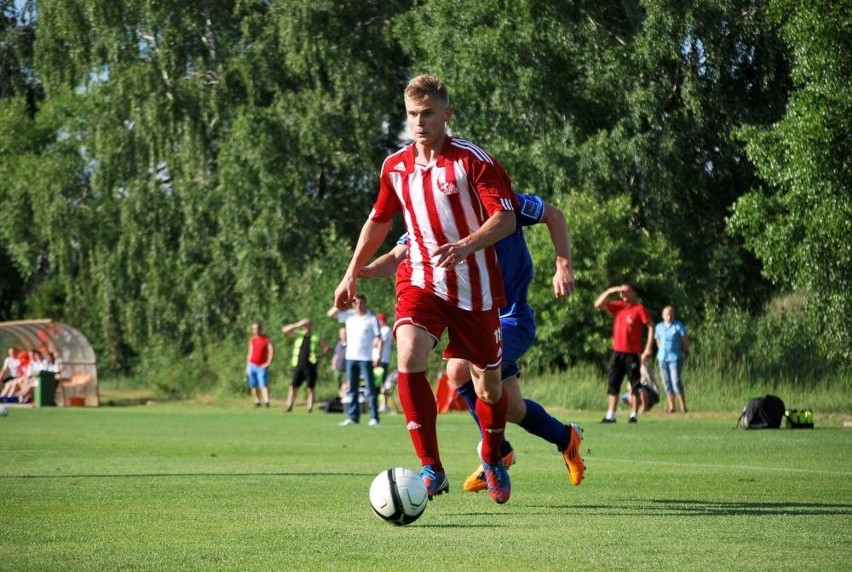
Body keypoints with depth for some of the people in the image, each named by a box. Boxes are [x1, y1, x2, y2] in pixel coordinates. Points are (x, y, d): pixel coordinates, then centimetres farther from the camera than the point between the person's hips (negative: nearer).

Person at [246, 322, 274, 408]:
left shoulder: (266, 339, -4)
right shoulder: (252, 340, 10)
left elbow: (272, 351, -9)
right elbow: (250, 353, 15)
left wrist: (268, 363, -13)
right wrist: (247, 367, 12)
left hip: (262, 366, -4)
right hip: (252, 365, 4)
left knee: (263, 384, -14)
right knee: (253, 385, 3)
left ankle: (266, 401, -21)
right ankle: (257, 402, 10)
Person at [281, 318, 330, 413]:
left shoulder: (316, 337, 9)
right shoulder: (299, 334, 13)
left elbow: (326, 347, 13)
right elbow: (284, 330, 6)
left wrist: (319, 356, 1)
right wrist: (297, 325, -3)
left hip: (310, 365, -2)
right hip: (298, 365, 2)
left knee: (311, 388, 0)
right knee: (293, 386, -5)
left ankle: (310, 408, 1)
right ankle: (289, 406, -5)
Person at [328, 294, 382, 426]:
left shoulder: (372, 319, -3)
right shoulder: (349, 315, 8)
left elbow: (378, 337, -5)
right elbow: (331, 313, 8)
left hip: (366, 358, -5)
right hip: (351, 357, 5)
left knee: (370, 389, -3)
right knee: (352, 389, 7)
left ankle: (374, 417, -2)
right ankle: (353, 417, 11)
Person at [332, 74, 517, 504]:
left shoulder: (472, 160, -11)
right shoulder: (395, 167, 4)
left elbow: (506, 219, -17)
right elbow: (379, 220, 20)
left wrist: (466, 246, -34)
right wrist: (353, 273, 20)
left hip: (474, 287, -2)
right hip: (421, 280, 2)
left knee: (488, 379, 8)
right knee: (409, 359, -24)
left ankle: (493, 462, 37)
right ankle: (431, 469, -20)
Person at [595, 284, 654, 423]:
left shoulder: (639, 309, -5)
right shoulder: (617, 306, 10)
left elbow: (651, 327, -8)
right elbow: (598, 304, 7)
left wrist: (648, 349, -14)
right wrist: (610, 291, -5)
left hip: (633, 354, -6)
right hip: (617, 352, 6)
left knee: (635, 384, 0)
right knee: (612, 383, 4)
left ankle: (634, 415, 6)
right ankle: (610, 415, 7)